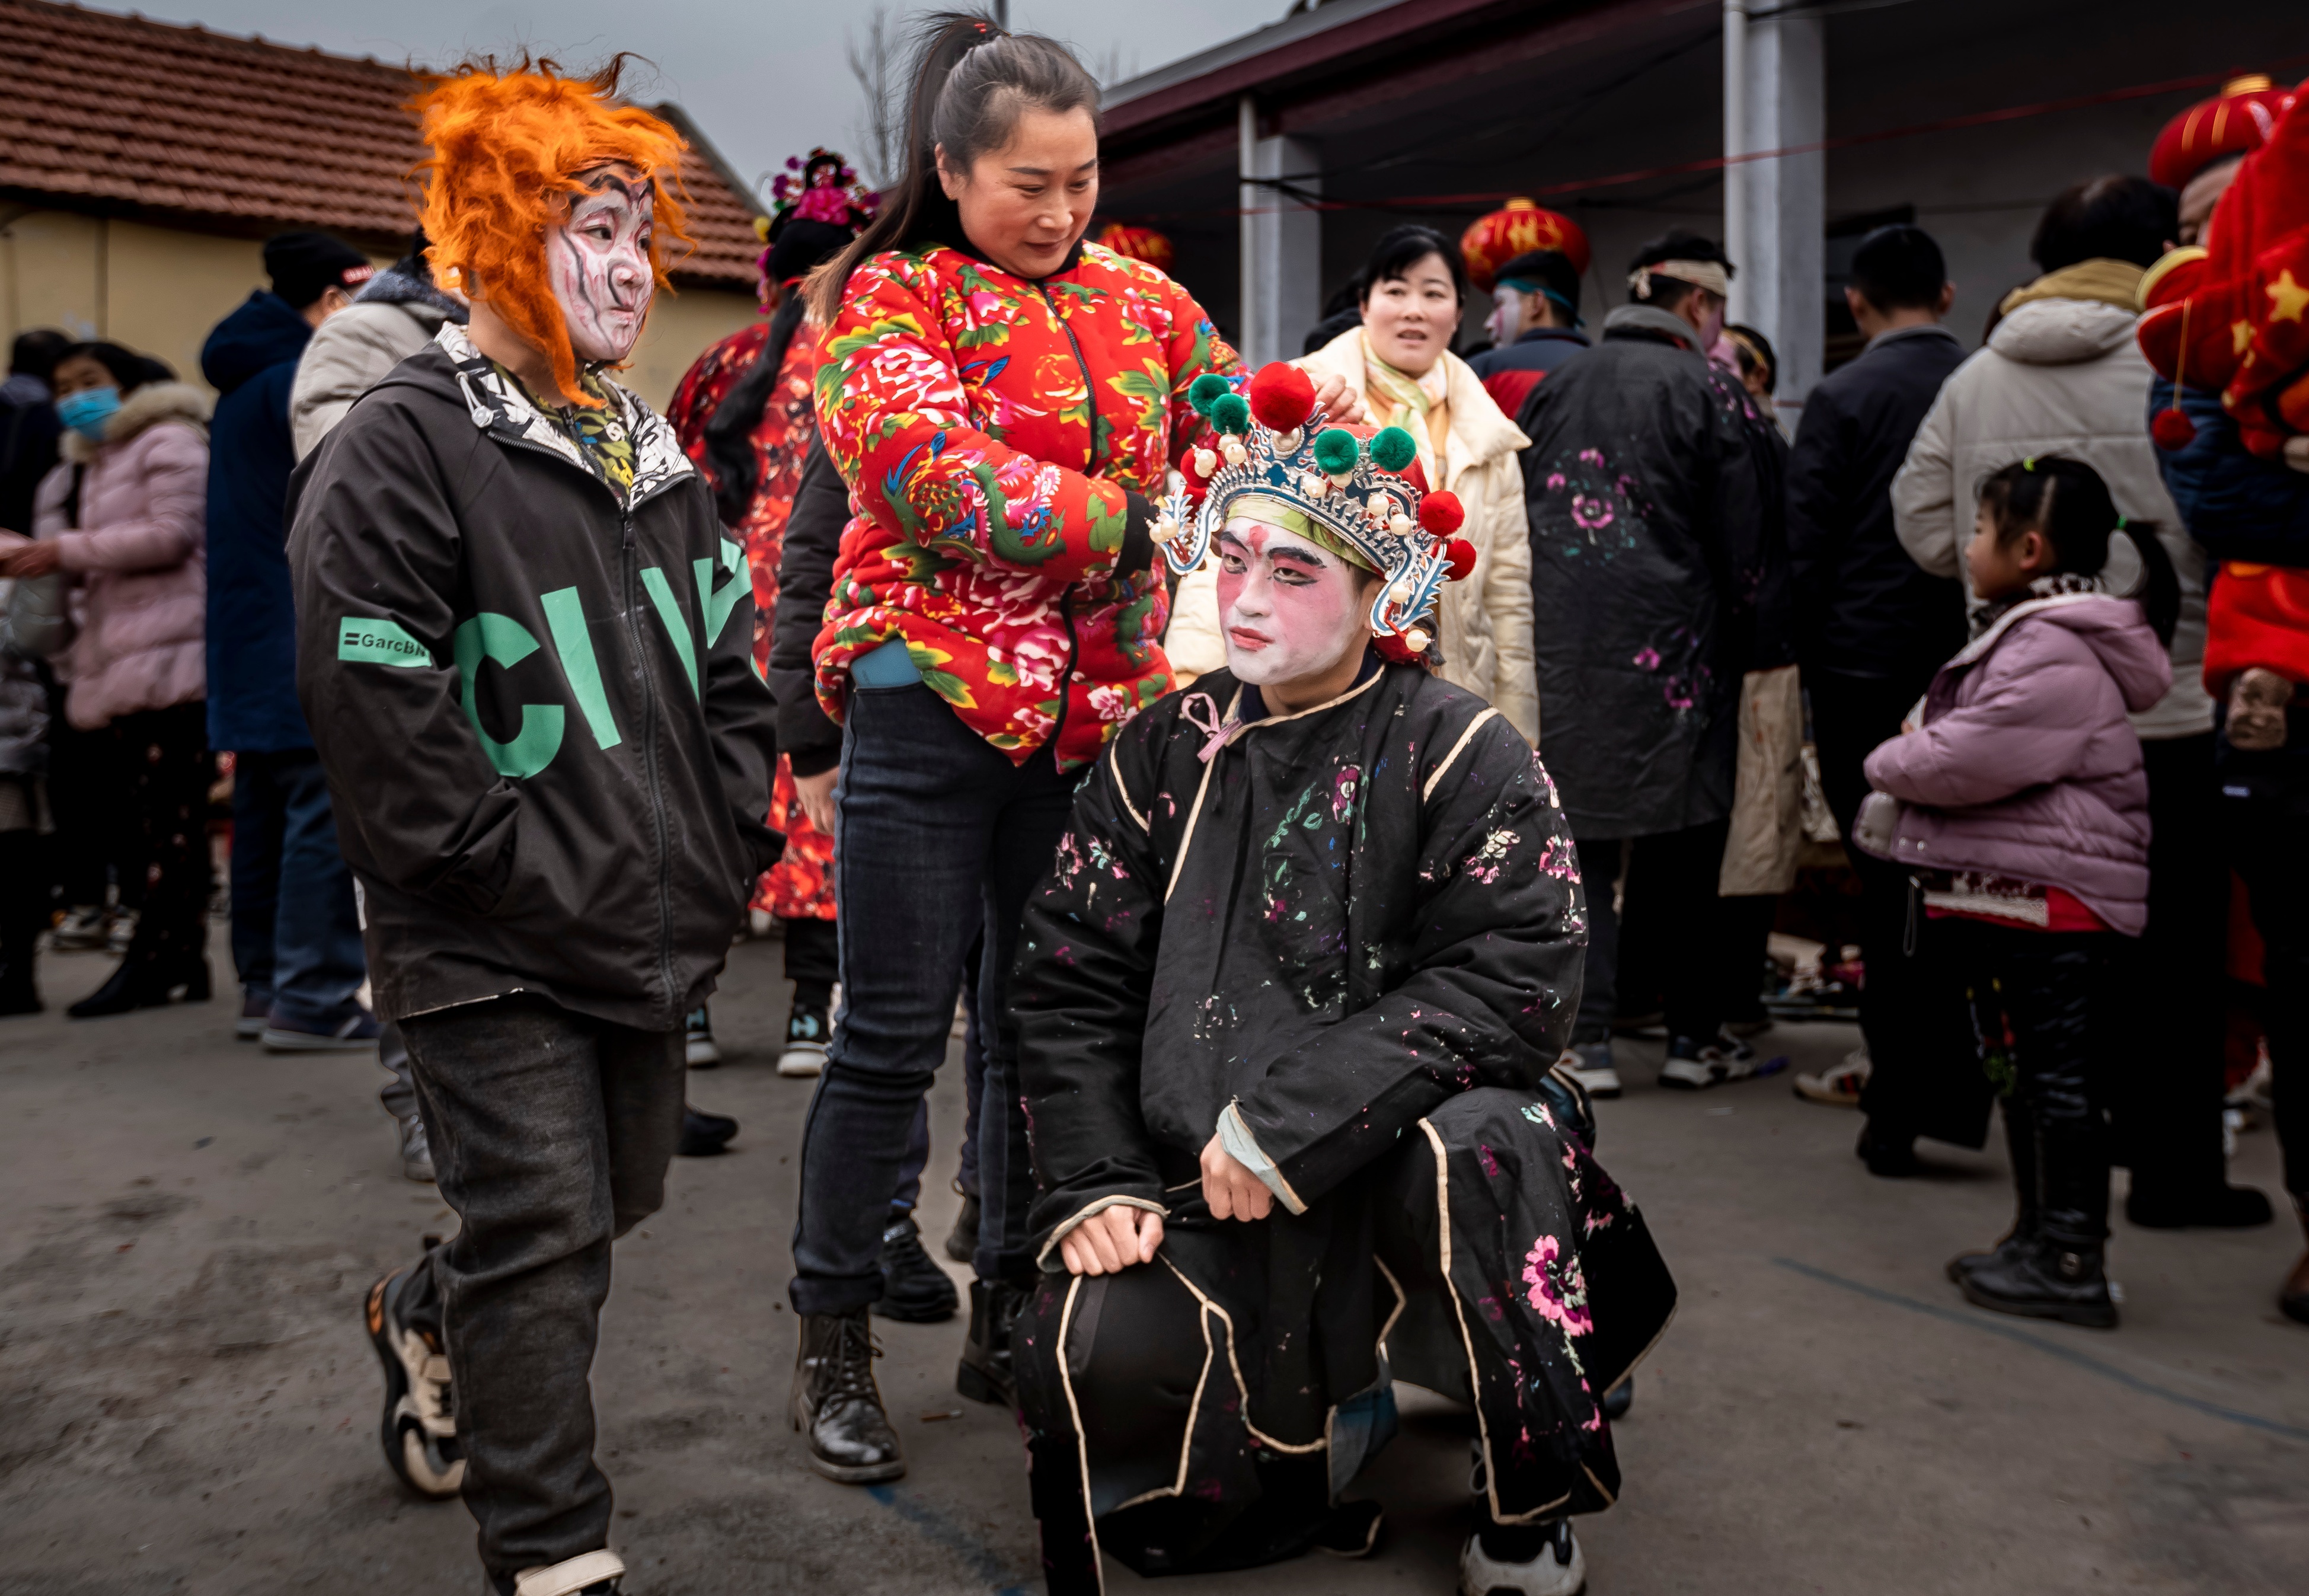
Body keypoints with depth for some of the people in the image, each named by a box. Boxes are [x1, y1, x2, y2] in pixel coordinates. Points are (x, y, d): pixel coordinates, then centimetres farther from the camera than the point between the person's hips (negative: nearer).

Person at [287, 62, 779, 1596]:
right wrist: (520, 878, -16)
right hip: (491, 951, -8)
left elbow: (729, 665, 14)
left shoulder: (652, 454, 13)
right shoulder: (398, 450, -11)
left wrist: (727, 853, 5)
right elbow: (378, 718, -17)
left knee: (620, 1189, 20)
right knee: (546, 1233, -3)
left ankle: (431, 1321, 50)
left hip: (649, 924, 8)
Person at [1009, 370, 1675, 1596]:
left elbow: (1513, 980, -18)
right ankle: (1335, 1407, 16)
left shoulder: (1461, 752, -6)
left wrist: (1286, 1121, -22)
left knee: (1472, 1148, -36)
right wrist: (1094, 1183, -7)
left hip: (1392, 1158, -3)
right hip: (1199, 1177, 4)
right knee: (1090, 1369, -20)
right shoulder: (1164, 752, 6)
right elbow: (1071, 978, 5)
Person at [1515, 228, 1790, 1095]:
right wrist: (1759, 647, 5)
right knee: (1685, 845, 7)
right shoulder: (1709, 392, -2)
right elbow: (1749, 543, -3)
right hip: (1666, 649, -3)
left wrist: (1520, 634, 21)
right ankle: (1697, 1035, 17)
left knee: (1575, 837, 6)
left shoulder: (1553, 388, 14)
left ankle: (1582, 1038, 1)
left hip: (1555, 652, 4)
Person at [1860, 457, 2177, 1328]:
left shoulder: (2055, 655, -19)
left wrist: (1889, 764, -6)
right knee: (2023, 1070, 17)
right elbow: (1954, 740, 21)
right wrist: (1907, 777, 3)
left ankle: (2070, 1263, 5)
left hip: (2055, 899, -11)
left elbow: (1966, 758, -24)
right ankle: (2039, 1239, 29)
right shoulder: (2028, 634, 16)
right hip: (2014, 894, 11)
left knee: (2056, 1075, -4)